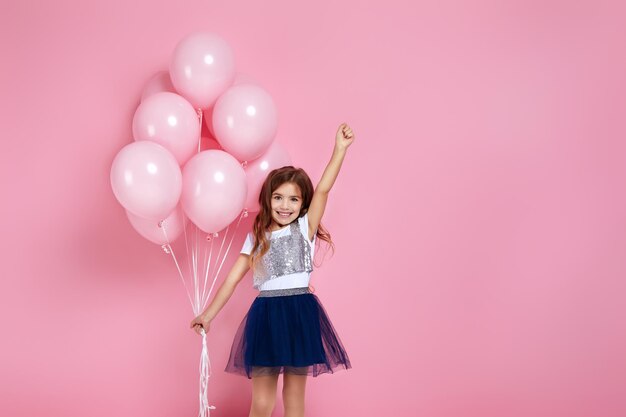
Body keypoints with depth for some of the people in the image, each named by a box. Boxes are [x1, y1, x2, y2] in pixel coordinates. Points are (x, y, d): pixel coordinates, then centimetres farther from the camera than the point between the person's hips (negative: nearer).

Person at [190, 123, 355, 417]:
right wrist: (208, 315, 7)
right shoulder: (256, 238, 10)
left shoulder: (305, 228, 4)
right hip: (266, 316, 1)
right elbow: (232, 279, 10)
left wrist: (340, 149, -17)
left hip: (300, 315, -1)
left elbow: (323, 189, -8)